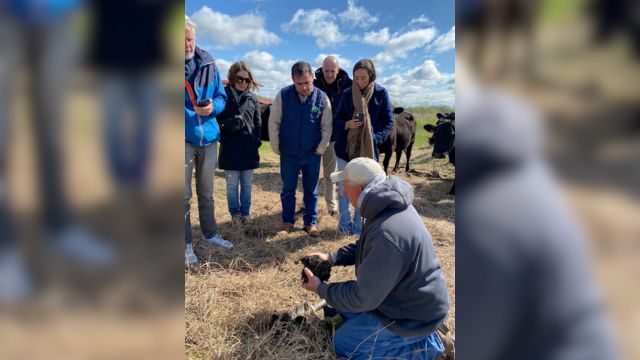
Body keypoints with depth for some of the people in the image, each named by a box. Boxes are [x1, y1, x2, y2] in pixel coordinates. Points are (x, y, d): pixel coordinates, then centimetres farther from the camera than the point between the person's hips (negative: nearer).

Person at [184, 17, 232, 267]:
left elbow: (222, 97, 6)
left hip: (208, 137, 3)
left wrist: (212, 107, -16)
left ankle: (210, 233, 32)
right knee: (183, 195, 3)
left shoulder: (208, 64, 2)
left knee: (206, 192, 16)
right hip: (184, 139, -3)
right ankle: (186, 244, 16)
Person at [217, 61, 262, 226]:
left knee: (247, 184, 10)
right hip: (230, 149, -2)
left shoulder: (253, 98, 6)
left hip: (249, 149, 2)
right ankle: (235, 214, 20)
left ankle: (245, 212, 24)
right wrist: (222, 138, -7)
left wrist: (256, 141, 0)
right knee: (232, 184, 6)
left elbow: (258, 122, 9)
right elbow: (215, 120, 1)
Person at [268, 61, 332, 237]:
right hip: (288, 154, 0)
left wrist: (320, 149, 0)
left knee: (311, 190, 10)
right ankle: (287, 222, 25)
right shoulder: (283, 95, -8)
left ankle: (311, 223, 23)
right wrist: (277, 148, -1)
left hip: (312, 154, 0)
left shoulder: (322, 98, -6)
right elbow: (273, 123, -2)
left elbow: (326, 127, 1)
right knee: (288, 189, 11)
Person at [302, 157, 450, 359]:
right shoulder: (390, 205, -5)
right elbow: (364, 247, 13)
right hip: (409, 297, 9)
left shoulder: (386, 235, -36)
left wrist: (321, 289, -12)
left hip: (413, 315, -9)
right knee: (338, 306, 18)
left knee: (343, 344, 2)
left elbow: (363, 298, -25)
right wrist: (332, 258, 1)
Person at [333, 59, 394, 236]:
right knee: (343, 188, 6)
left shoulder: (381, 93, -3)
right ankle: (344, 225, 21)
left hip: (368, 150, -1)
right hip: (346, 148, 1)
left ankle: (359, 226, 22)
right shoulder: (347, 94, 0)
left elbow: (388, 123, -1)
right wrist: (347, 124, -18)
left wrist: (375, 139, -16)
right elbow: (336, 121, 4)